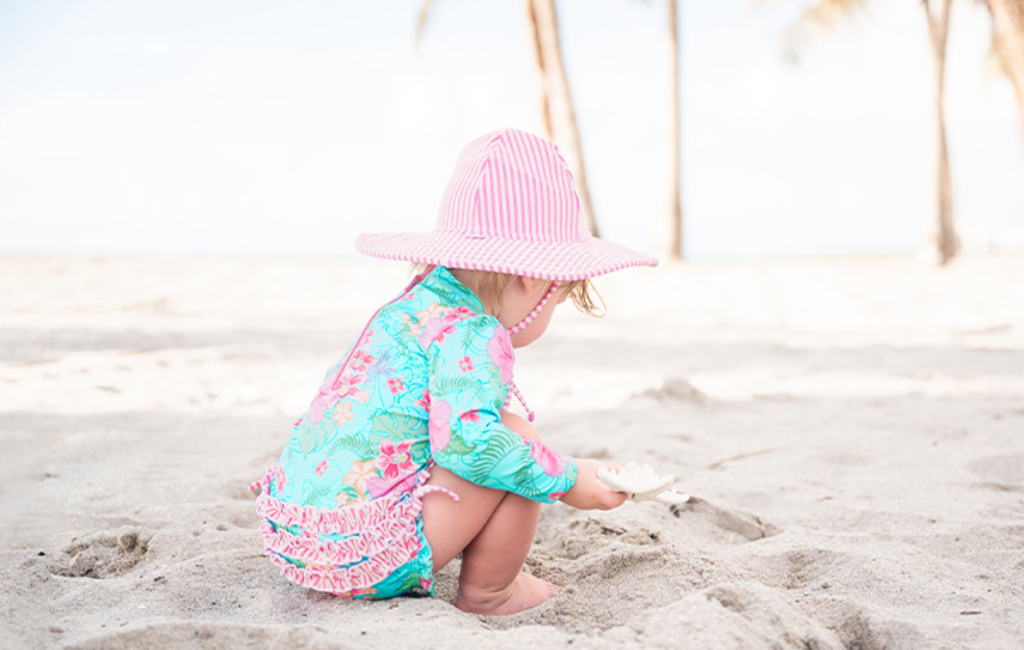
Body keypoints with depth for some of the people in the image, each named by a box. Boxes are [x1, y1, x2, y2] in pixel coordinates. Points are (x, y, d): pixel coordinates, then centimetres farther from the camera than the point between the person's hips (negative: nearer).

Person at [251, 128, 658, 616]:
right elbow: (468, 439, -28)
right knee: (515, 434, -8)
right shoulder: (475, 336, -14)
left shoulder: (411, 304, 15)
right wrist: (568, 480, -16)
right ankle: (487, 592, 7)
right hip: (365, 557, -10)